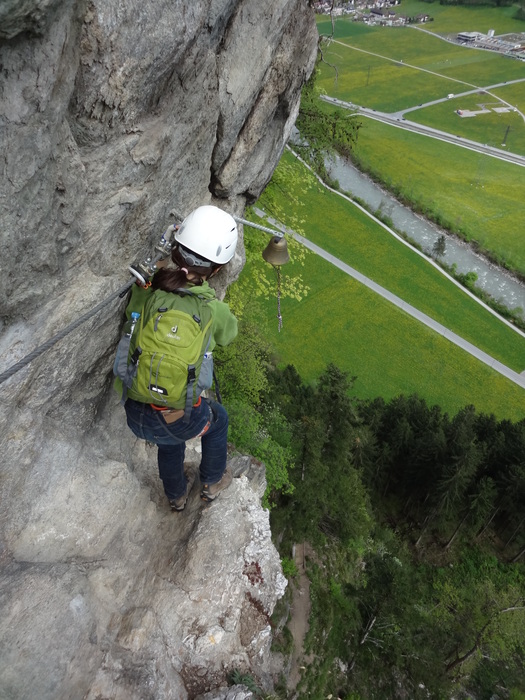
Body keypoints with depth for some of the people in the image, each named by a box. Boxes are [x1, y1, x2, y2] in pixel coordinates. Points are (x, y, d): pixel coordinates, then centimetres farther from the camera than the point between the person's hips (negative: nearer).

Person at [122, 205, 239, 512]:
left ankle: (176, 495, 64)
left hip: (134, 414, 4)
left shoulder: (143, 289, -10)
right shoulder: (213, 310, -18)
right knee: (217, 419, 32)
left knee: (170, 439, 38)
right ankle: (212, 483, 54)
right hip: (179, 421, -4)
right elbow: (228, 334, 6)